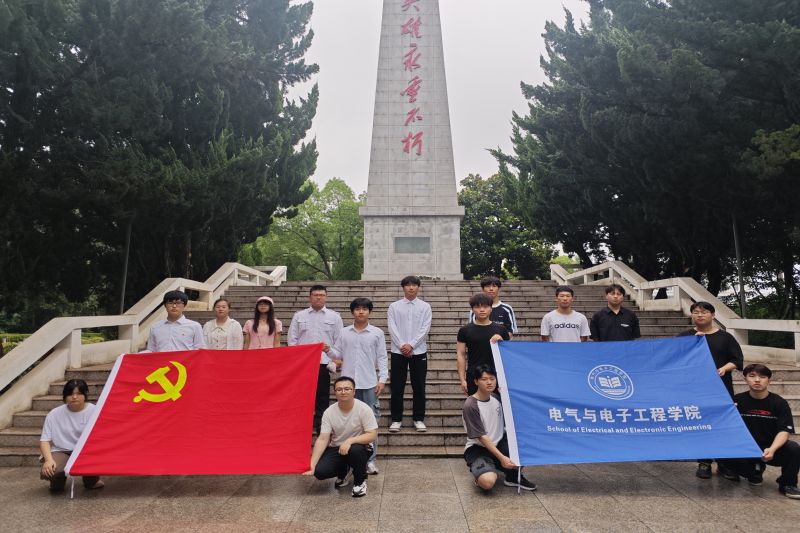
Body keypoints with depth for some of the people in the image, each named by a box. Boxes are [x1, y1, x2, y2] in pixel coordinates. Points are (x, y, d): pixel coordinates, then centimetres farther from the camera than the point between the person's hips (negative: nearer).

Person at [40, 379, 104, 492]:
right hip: (61, 451, 1)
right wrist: (49, 460, -18)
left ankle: (91, 480, 2)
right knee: (48, 471, -32)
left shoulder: (94, 411, -5)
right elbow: (44, 440, -1)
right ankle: (58, 480, 11)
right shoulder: (54, 414, -1)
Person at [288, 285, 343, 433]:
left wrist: (333, 363, -5)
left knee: (322, 399, 4)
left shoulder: (334, 317, 7)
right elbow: (292, 340, 8)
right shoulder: (299, 316, 10)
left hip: (323, 363, -1)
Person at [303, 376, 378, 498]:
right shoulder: (329, 412, -11)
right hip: (336, 448, 3)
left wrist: (349, 441, -35)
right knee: (319, 471, -20)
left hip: (360, 446, -3)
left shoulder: (364, 409, -19)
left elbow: (373, 435, -22)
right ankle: (343, 472, 16)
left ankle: (360, 481, -4)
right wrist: (312, 463, -23)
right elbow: (322, 439, -12)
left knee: (355, 450, -37)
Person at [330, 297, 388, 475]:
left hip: (369, 384, -2)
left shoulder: (377, 333, 2)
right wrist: (329, 351, -10)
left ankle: (370, 459, 11)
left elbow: (382, 358, 0)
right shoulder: (344, 332, 7)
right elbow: (338, 355, 11)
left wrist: (382, 379, -7)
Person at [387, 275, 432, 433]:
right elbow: (392, 328, -3)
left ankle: (419, 419, 17)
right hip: (398, 351, 0)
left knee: (419, 387, 5)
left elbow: (425, 328, -4)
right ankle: (396, 419, 14)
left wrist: (411, 345, -13)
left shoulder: (425, 306, 4)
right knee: (397, 387, 3)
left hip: (419, 351, 0)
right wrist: (402, 345, -13)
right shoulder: (394, 306, 5)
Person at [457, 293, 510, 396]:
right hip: (474, 377, -1)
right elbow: (461, 354, 2)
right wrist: (462, 380, -4)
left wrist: (501, 342, -11)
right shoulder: (465, 330, 2)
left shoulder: (500, 329, 5)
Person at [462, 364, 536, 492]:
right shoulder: (470, 405, -19)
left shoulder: (497, 398, 2)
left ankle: (513, 475, 5)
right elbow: (481, 437, -19)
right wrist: (501, 457, -23)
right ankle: (481, 472, 4)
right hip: (478, 449, -6)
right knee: (488, 482, -33)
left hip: (499, 443, 6)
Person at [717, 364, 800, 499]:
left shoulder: (779, 403, -5)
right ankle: (754, 471, 6)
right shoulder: (738, 401, -3)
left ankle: (787, 484, -2)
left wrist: (772, 449, -31)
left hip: (771, 449, 0)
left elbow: (784, 431, -14)